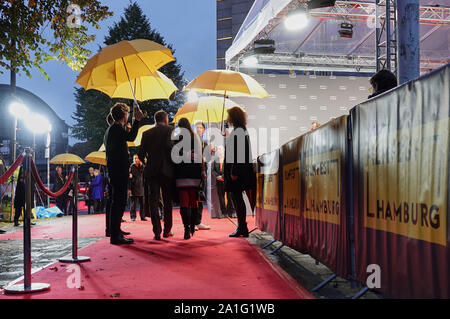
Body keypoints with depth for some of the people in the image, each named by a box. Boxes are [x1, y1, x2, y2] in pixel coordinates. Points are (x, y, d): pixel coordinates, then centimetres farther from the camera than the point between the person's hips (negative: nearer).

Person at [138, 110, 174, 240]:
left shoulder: (147, 133, 9)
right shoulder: (170, 130, -1)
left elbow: (141, 154, 5)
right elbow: (169, 146, -16)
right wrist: (173, 161, -2)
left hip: (151, 171, 2)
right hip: (166, 170, -2)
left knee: (153, 200, 2)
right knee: (167, 201, 11)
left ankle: (157, 232, -4)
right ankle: (167, 230, 17)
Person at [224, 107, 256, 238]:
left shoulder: (238, 131, -15)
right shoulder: (242, 130, 16)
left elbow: (239, 153, -21)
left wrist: (234, 172, -22)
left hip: (237, 171, -10)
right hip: (241, 170, 10)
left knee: (237, 199, -4)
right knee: (238, 199, 14)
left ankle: (242, 229, 2)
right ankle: (242, 228, 20)